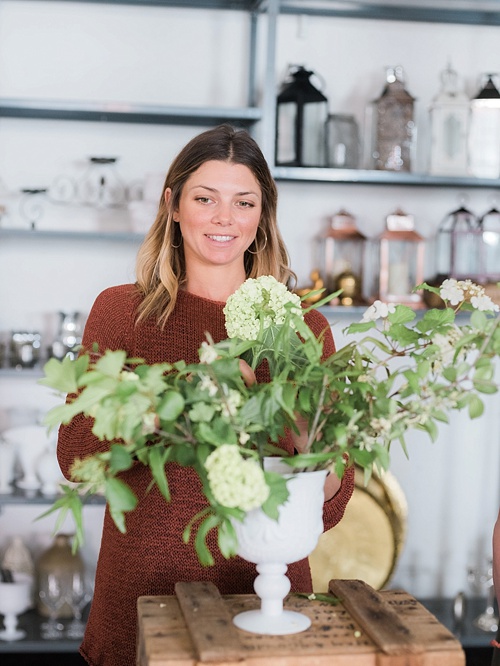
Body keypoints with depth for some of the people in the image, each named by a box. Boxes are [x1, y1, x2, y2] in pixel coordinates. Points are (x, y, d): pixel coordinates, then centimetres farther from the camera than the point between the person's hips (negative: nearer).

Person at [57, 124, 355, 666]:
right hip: (144, 589, 0)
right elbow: (76, 458, -12)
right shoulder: (122, 311, 0)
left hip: (264, 589, 1)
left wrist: (310, 434, -21)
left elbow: (328, 512, -1)